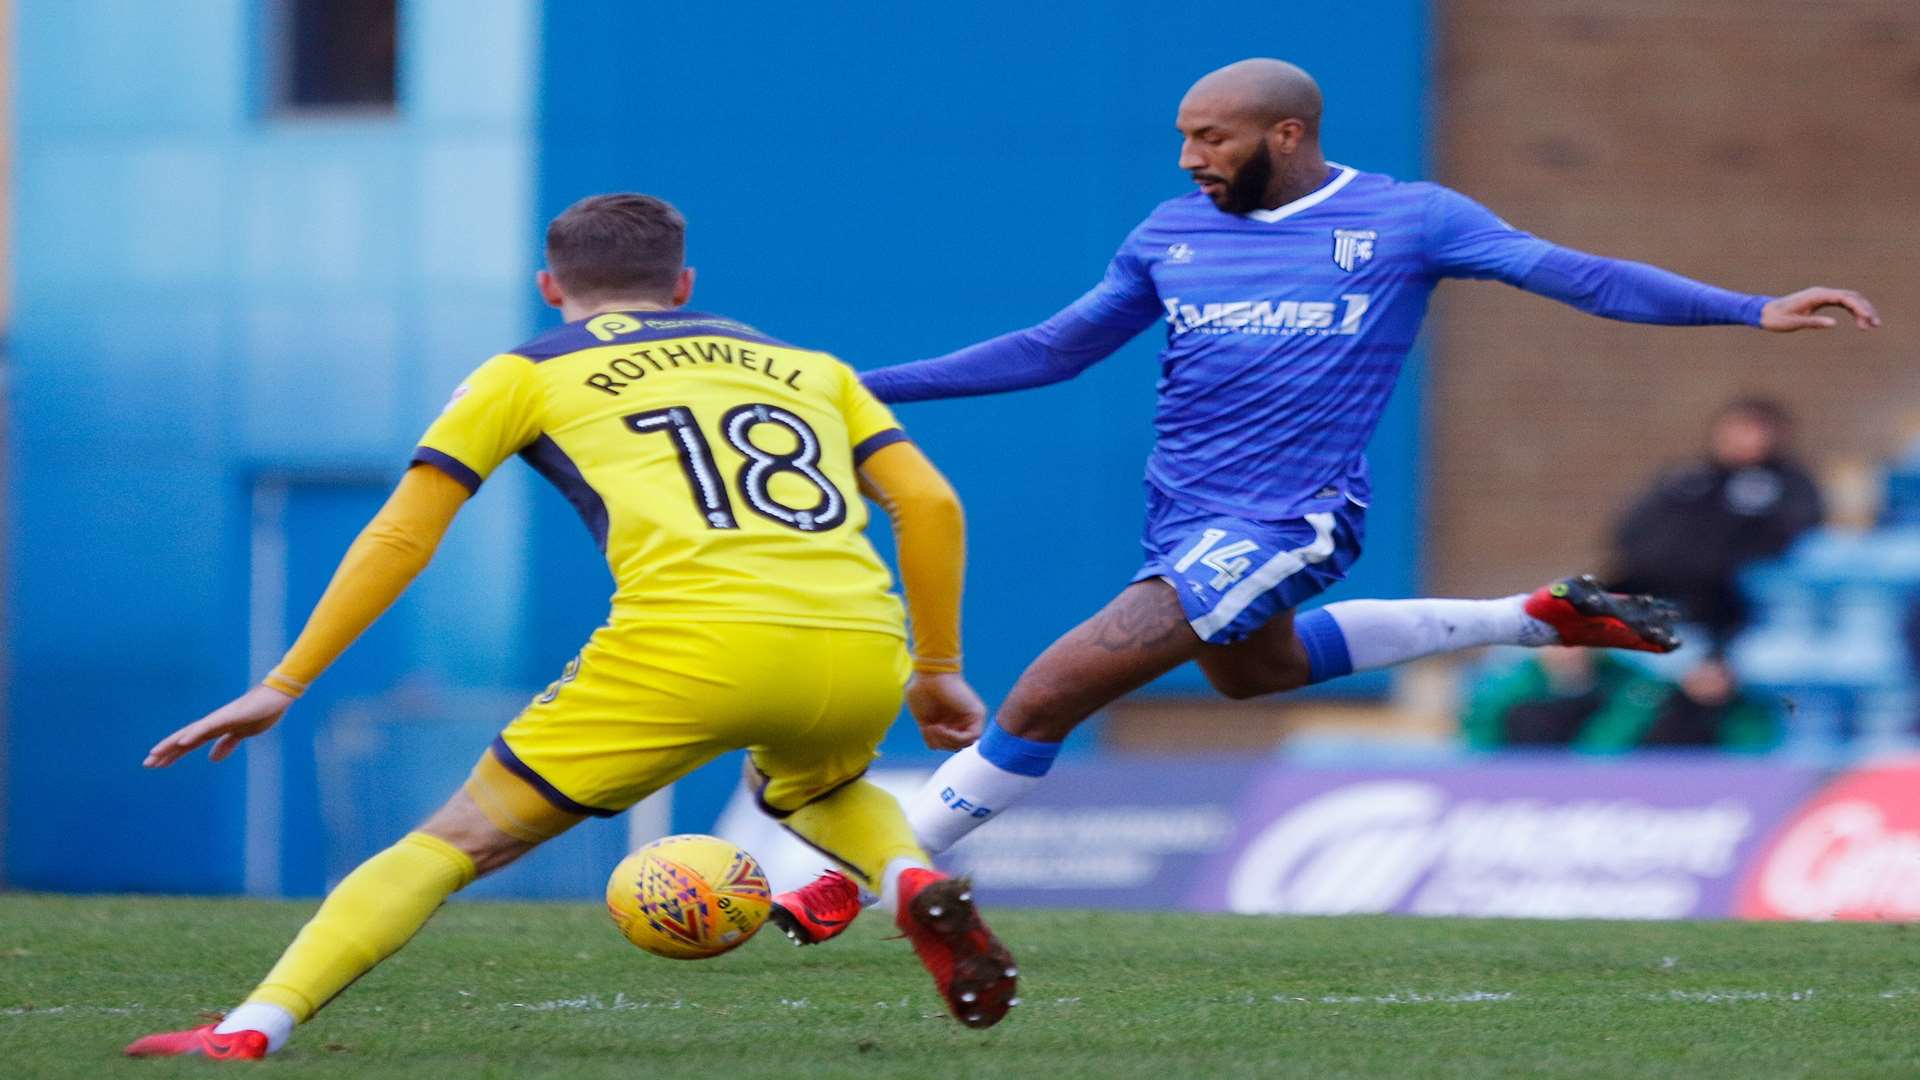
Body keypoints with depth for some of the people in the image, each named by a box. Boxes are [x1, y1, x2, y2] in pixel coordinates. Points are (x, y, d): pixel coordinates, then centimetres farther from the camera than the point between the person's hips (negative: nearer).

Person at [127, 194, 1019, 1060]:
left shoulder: (525, 374, 22)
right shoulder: (806, 365, 30)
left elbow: (397, 541, 17)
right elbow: (931, 505, 21)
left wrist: (283, 687, 21)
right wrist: (939, 667, 30)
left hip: (693, 648, -3)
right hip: (861, 652, 3)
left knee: (461, 840, 7)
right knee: (819, 792, 37)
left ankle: (248, 1032, -7)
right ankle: (913, 882, 5)